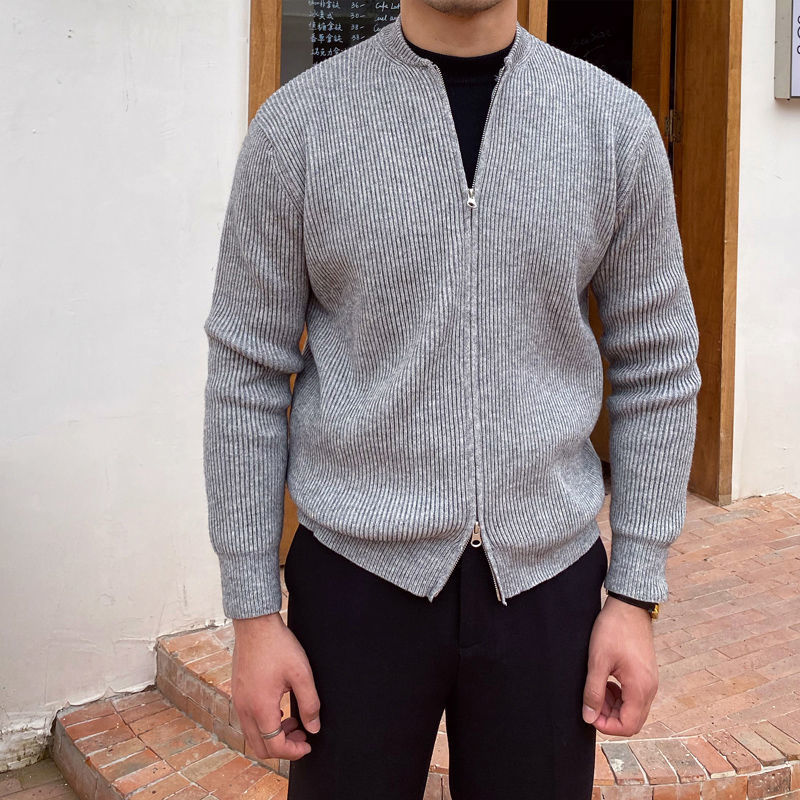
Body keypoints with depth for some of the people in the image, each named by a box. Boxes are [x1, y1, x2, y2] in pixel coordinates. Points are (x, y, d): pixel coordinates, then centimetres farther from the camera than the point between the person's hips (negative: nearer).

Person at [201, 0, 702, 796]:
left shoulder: (617, 122, -1)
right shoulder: (297, 124, -5)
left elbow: (656, 369, 3)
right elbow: (246, 374, -3)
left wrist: (636, 597, 1)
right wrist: (253, 616, -4)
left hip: (544, 576, 2)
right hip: (361, 577, -1)